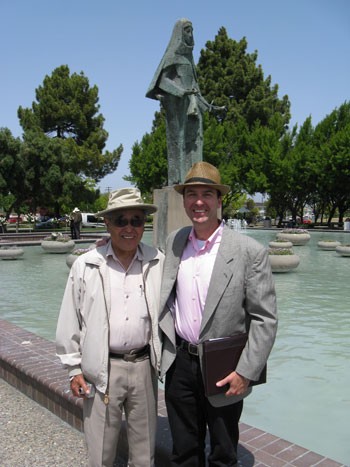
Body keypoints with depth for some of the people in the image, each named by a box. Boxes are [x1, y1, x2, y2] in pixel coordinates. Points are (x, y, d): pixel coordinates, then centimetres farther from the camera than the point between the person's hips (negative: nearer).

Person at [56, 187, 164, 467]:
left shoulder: (159, 263, -3)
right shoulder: (85, 266, -5)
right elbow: (70, 321, 1)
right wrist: (74, 369, 2)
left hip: (144, 365, 1)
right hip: (102, 369, -1)